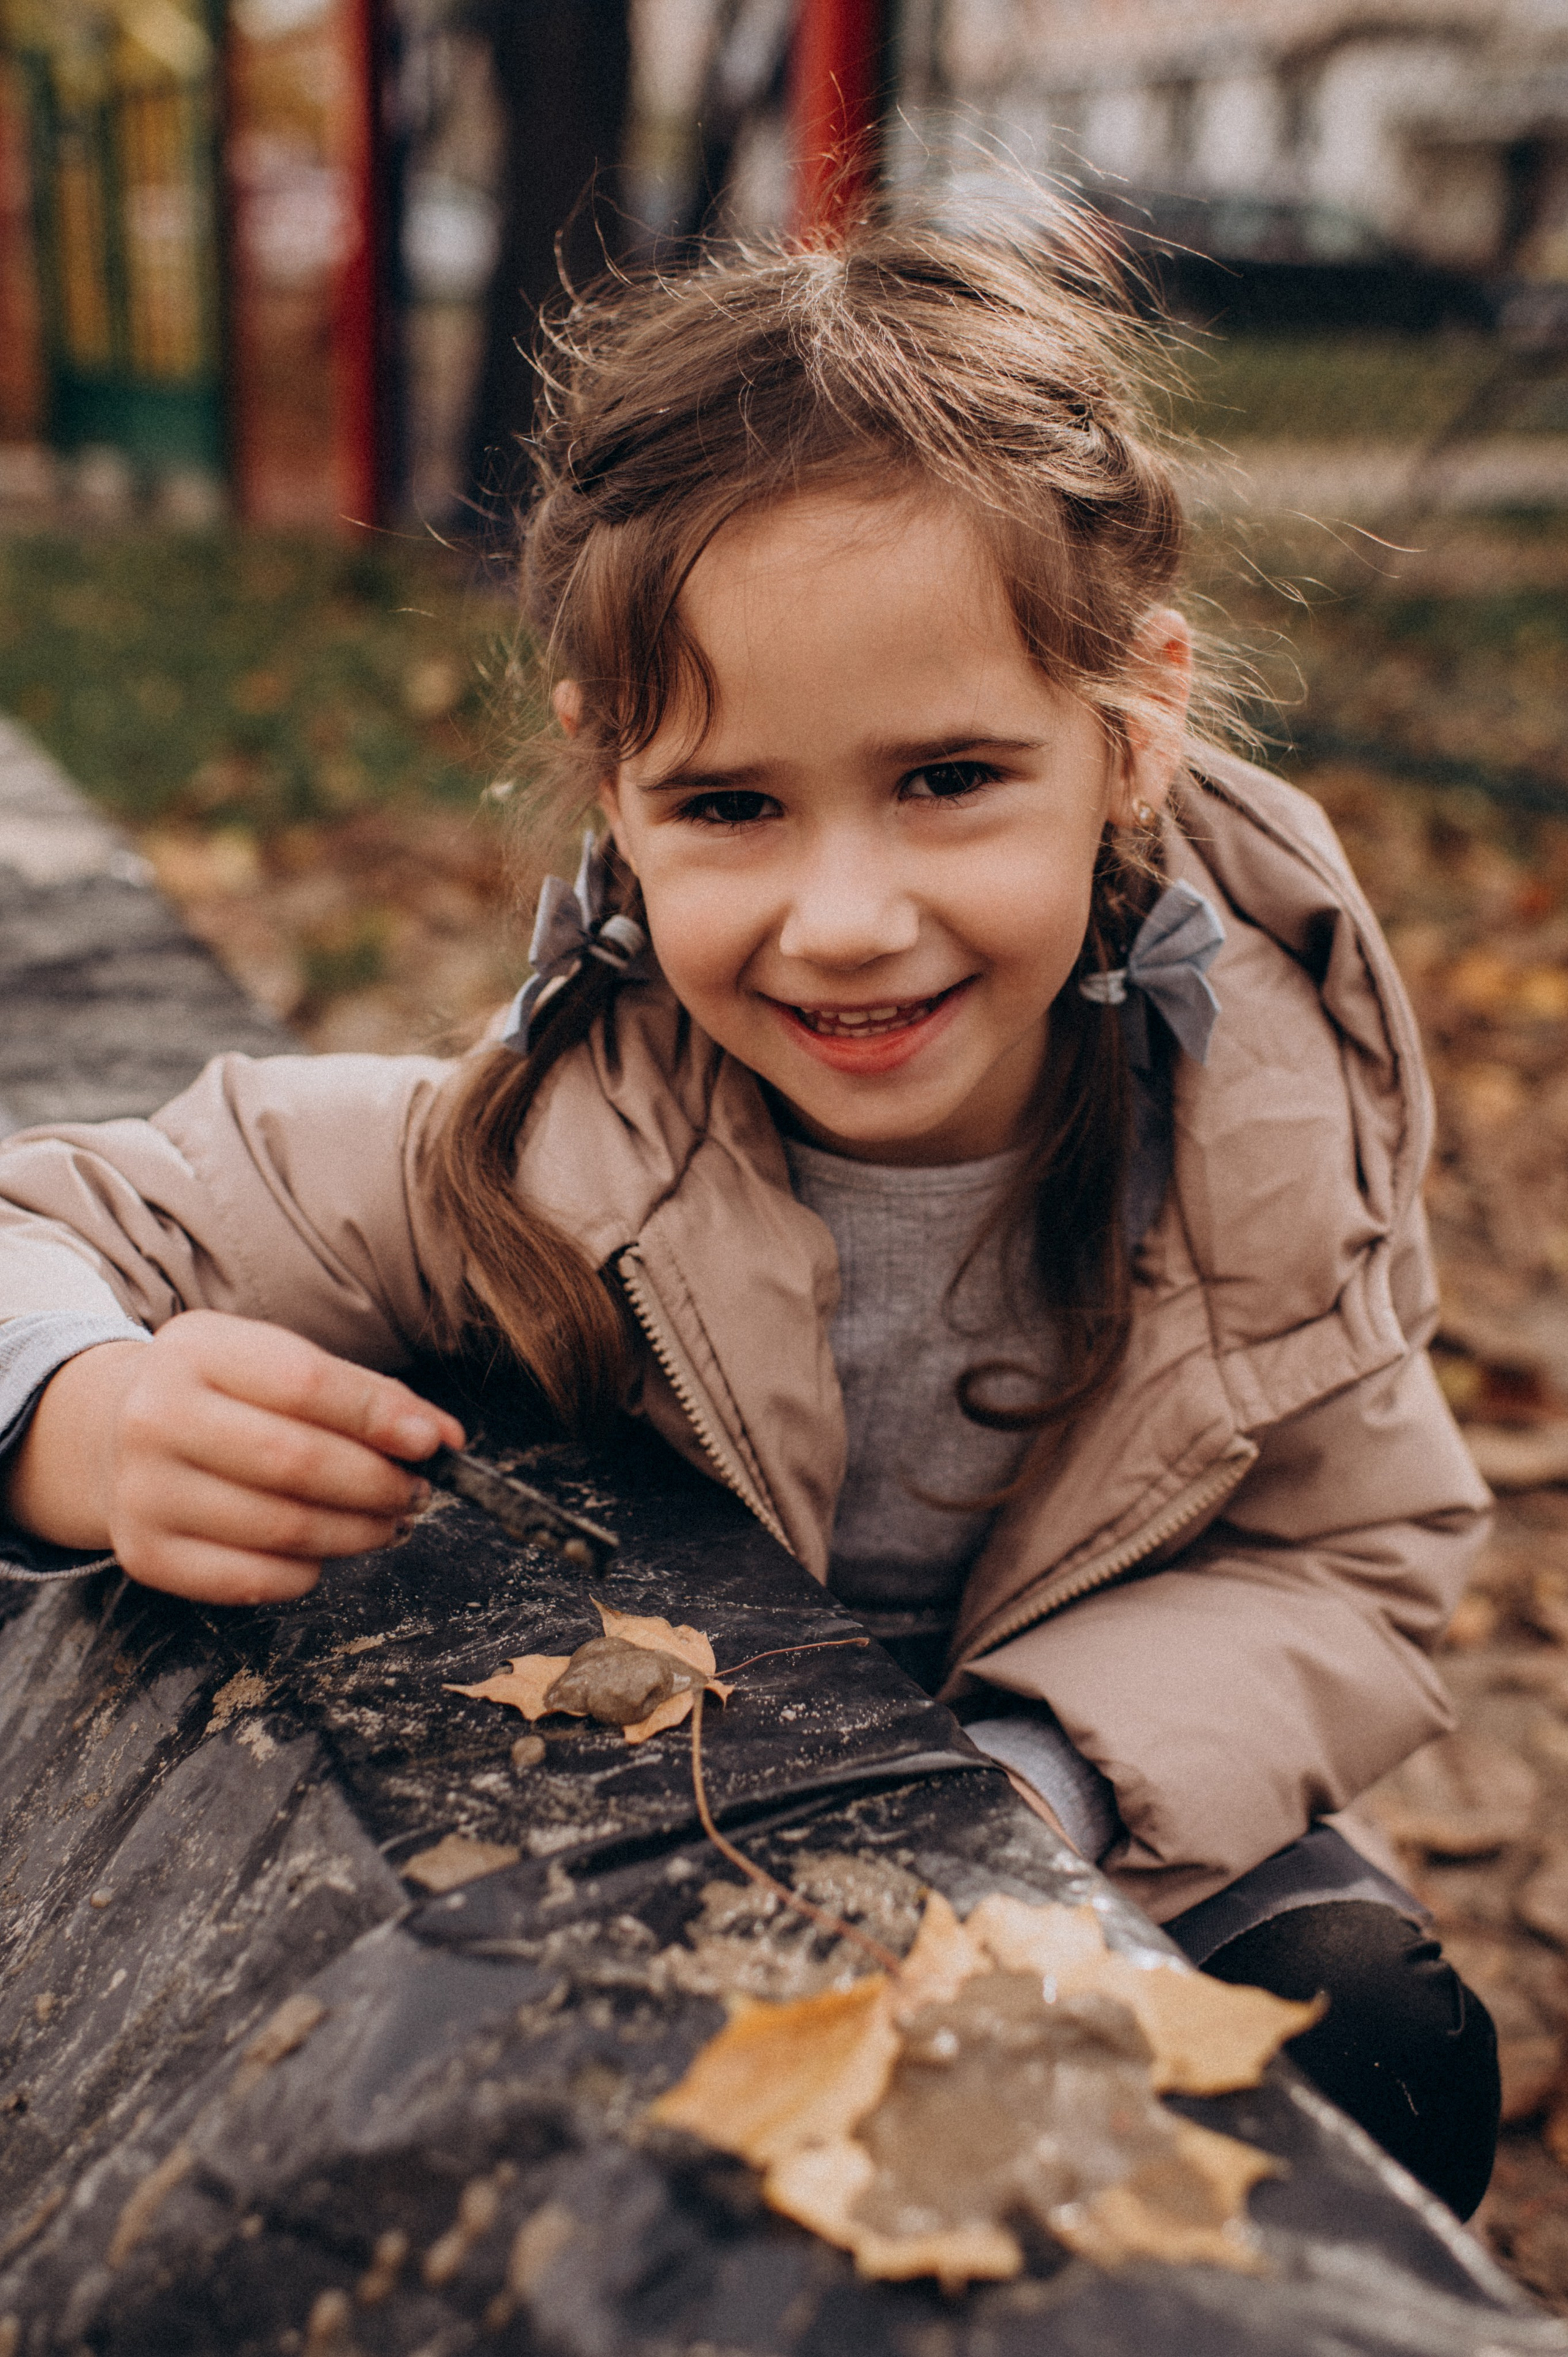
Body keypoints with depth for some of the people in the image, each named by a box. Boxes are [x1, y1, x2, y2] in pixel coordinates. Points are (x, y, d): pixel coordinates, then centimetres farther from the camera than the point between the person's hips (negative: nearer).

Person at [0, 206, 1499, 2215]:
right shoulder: (516, 1151, -28)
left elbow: (1358, 1573, -14)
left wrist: (1027, 1784, -32)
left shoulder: (1280, 1095, -23)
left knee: (1378, 2037, -22)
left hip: (1122, 1821, 1)